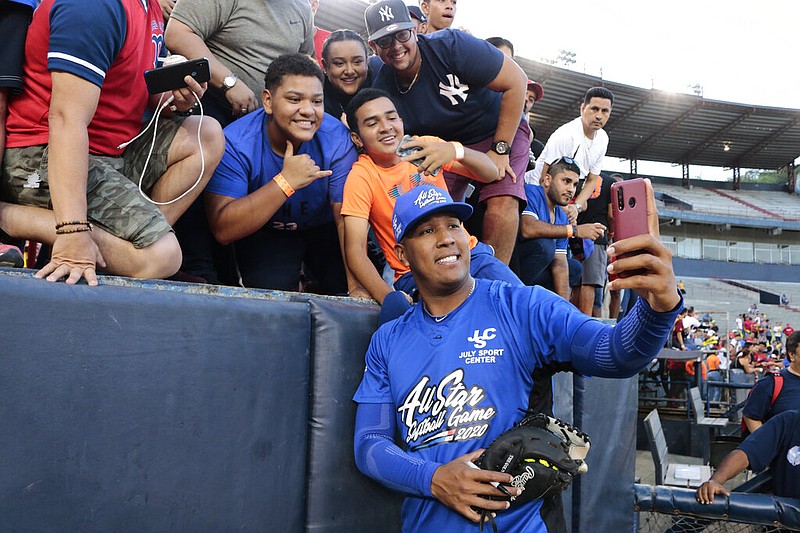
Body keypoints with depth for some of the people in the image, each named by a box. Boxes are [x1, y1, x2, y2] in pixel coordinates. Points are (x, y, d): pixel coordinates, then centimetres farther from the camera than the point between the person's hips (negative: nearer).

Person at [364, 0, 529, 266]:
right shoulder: (382, 89, -12)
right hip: (444, 146, 4)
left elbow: (516, 80, -22)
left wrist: (500, 149, -22)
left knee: (501, 200, -26)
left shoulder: (451, 45, -26)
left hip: (498, 131, -4)